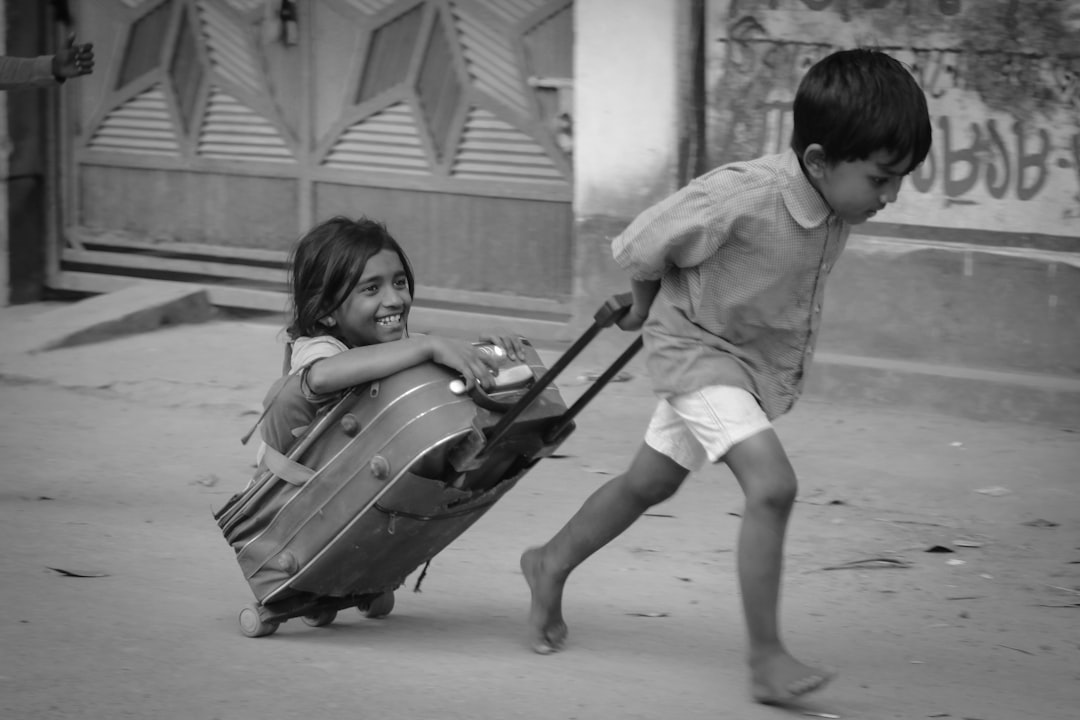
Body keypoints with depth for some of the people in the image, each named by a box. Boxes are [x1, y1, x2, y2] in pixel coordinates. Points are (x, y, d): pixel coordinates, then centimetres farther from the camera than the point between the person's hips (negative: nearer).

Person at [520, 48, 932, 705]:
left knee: (650, 483, 23)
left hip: (765, 359, 8)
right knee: (772, 484, -23)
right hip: (699, 349, -8)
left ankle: (551, 565, 45)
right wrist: (649, 304, 2)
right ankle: (767, 658, -17)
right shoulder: (742, 199, -35)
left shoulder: (841, 203, -12)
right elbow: (642, 248, -19)